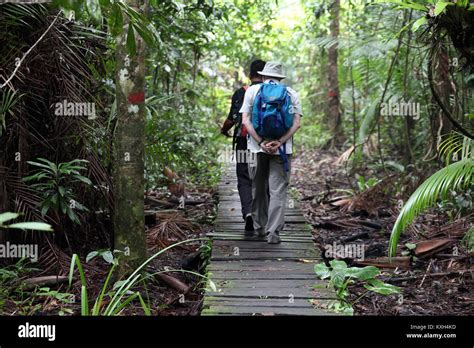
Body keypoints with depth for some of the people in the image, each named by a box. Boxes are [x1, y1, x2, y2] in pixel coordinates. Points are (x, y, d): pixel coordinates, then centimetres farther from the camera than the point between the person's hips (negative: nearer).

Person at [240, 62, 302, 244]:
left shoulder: (252, 90, 7)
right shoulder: (291, 93, 8)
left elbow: (246, 120, -4)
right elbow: (296, 123, -4)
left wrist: (261, 142, -10)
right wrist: (279, 142, -12)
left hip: (257, 147, 1)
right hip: (282, 149, 0)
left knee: (258, 189, 14)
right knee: (278, 191, 0)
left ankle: (260, 228, 22)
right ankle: (273, 233, -7)